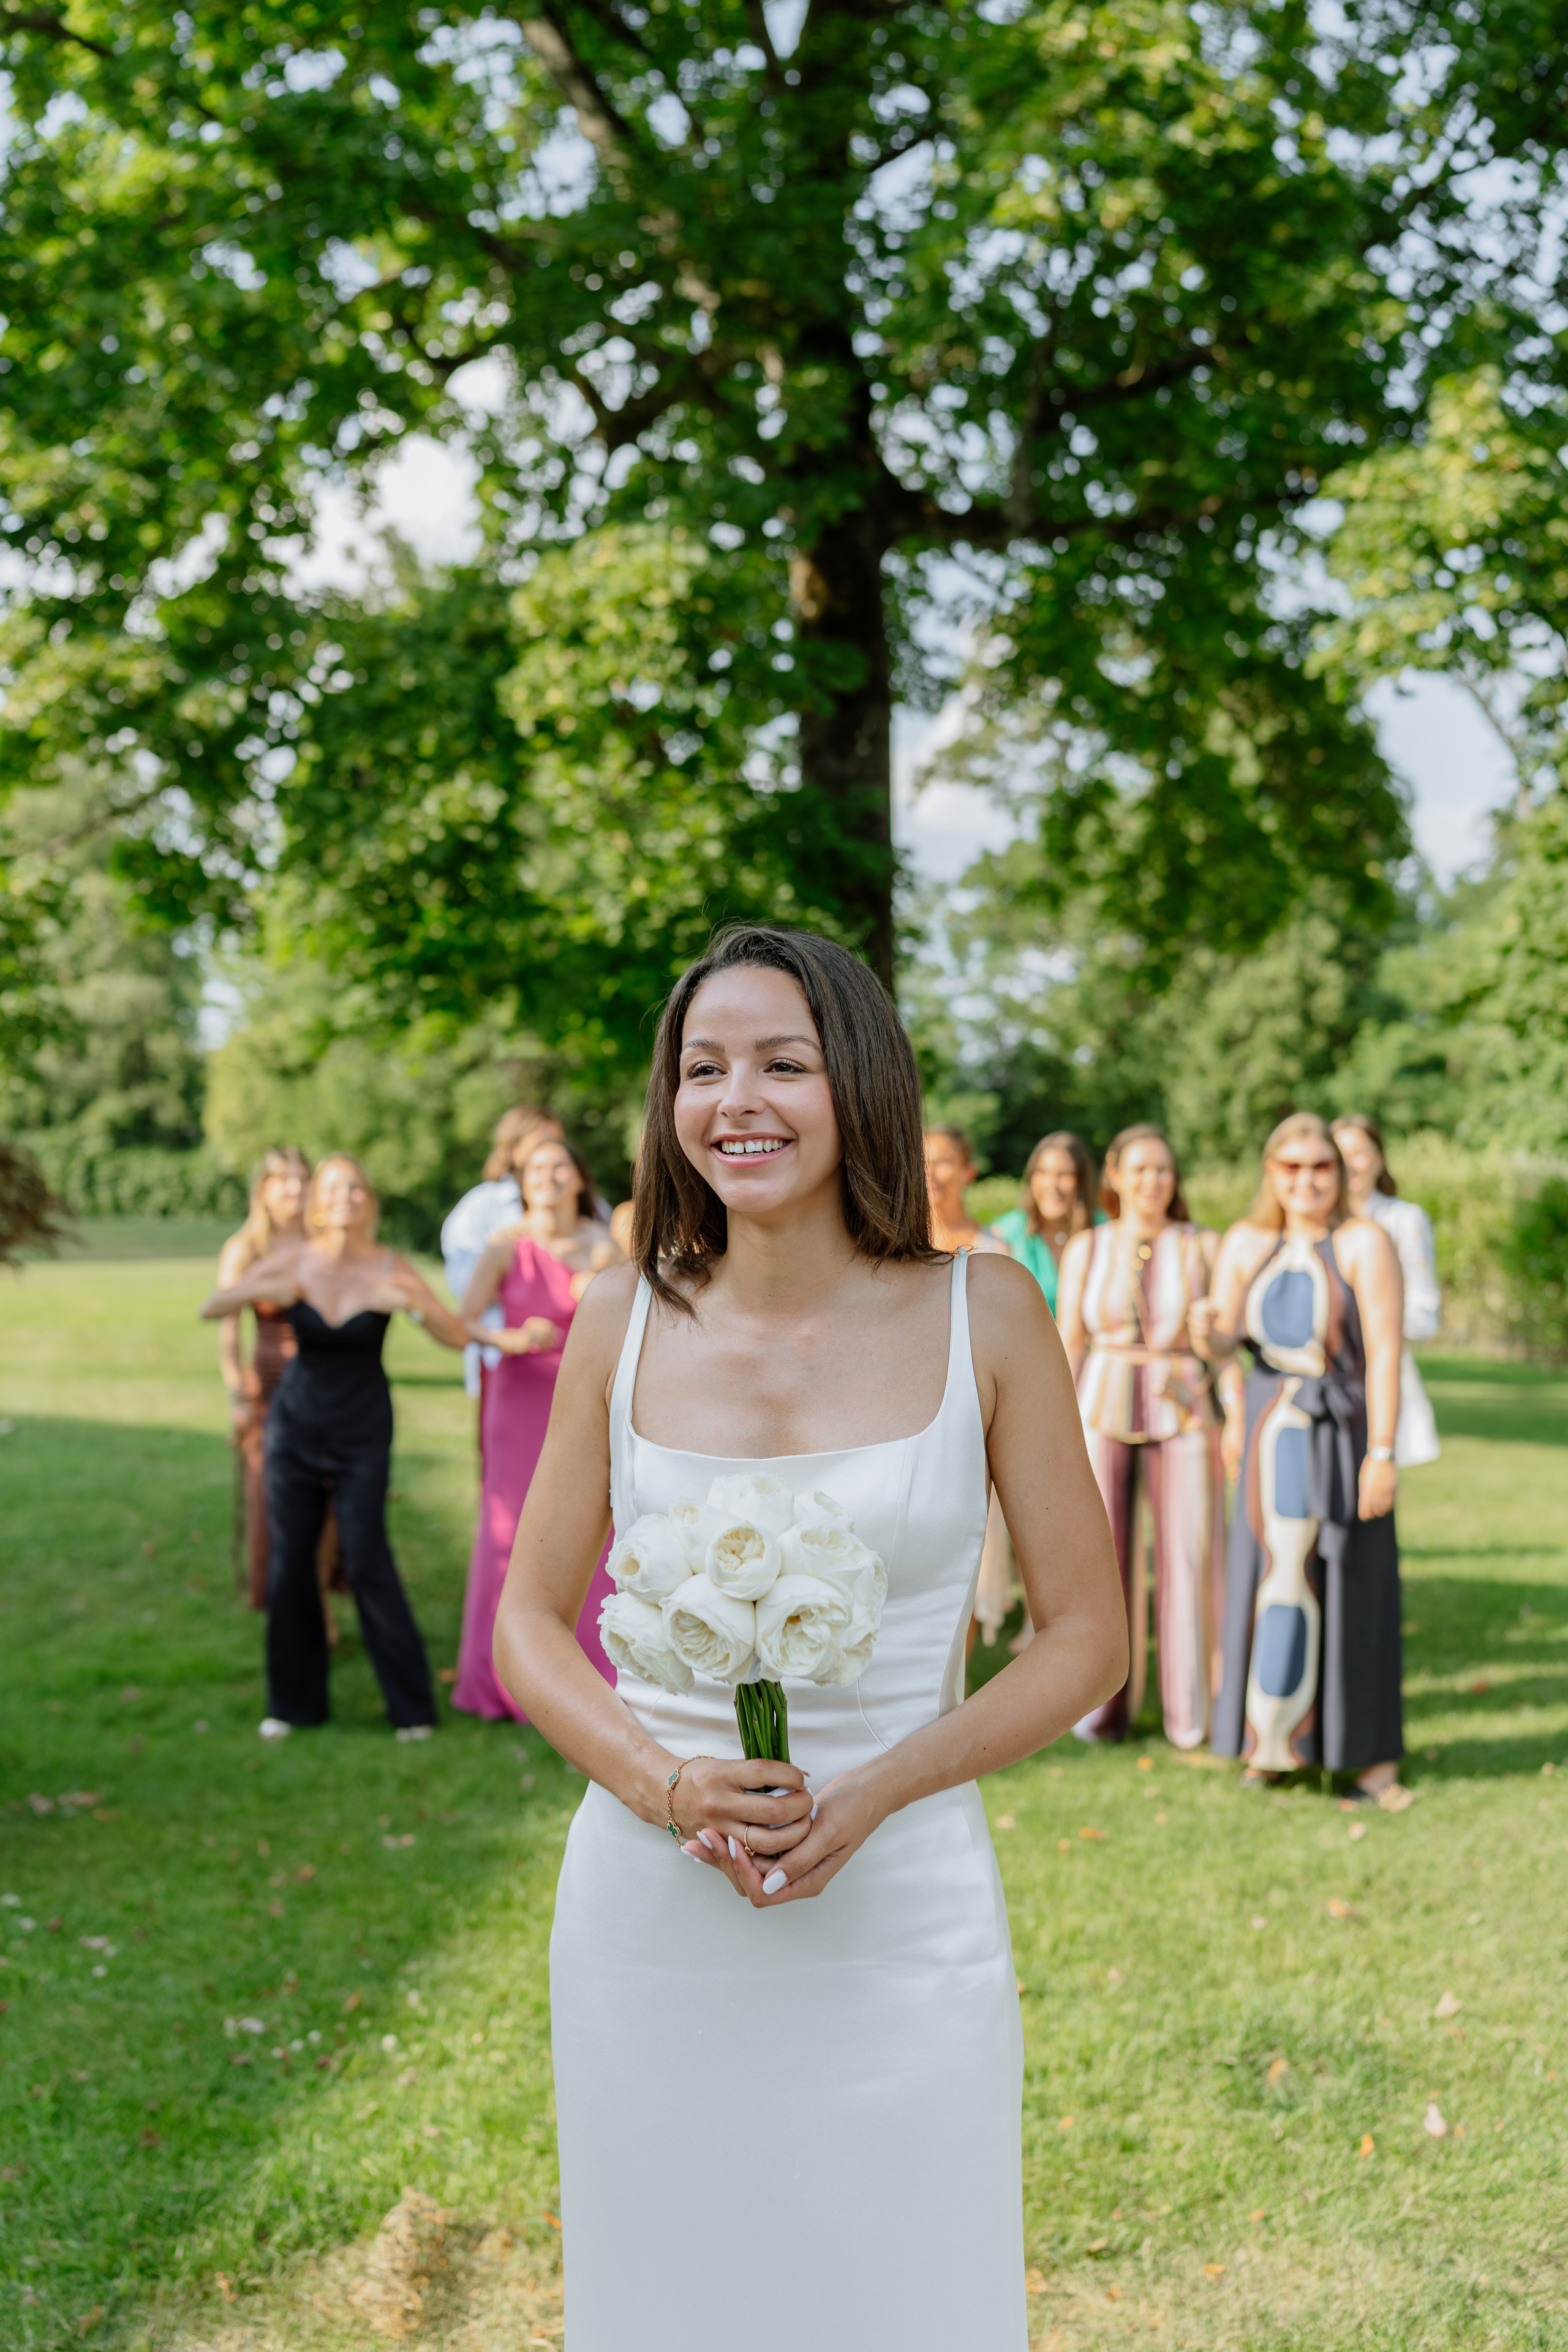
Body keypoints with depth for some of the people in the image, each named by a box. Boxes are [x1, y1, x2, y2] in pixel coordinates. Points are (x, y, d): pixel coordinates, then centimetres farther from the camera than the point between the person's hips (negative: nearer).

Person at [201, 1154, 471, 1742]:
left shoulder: (389, 1268, -12)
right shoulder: (292, 1259, -9)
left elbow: (459, 1337, -14)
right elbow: (210, 1309, -7)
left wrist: (412, 1302, -32)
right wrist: (257, 1292, -27)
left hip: (362, 1430, -2)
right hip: (297, 1423, 2)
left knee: (367, 1560, -9)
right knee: (289, 1559, 4)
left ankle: (412, 1704, 4)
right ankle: (294, 1701, 21)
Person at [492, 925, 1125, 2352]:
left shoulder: (982, 1315, -4)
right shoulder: (625, 1323, 1)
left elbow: (1090, 1638, -1)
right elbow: (527, 1625, 6)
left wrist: (871, 1792, -15)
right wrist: (664, 1783, -13)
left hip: (899, 1925, -1)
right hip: (647, 1915, 2)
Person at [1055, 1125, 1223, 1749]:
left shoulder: (1204, 1247, 1)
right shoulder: (1085, 1249, 3)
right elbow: (1068, 1344, 4)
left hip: (1184, 1417, -1)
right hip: (1103, 1416, 1)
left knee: (1188, 1558, -1)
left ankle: (1192, 1713, 10)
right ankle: (1103, 1705, 14)